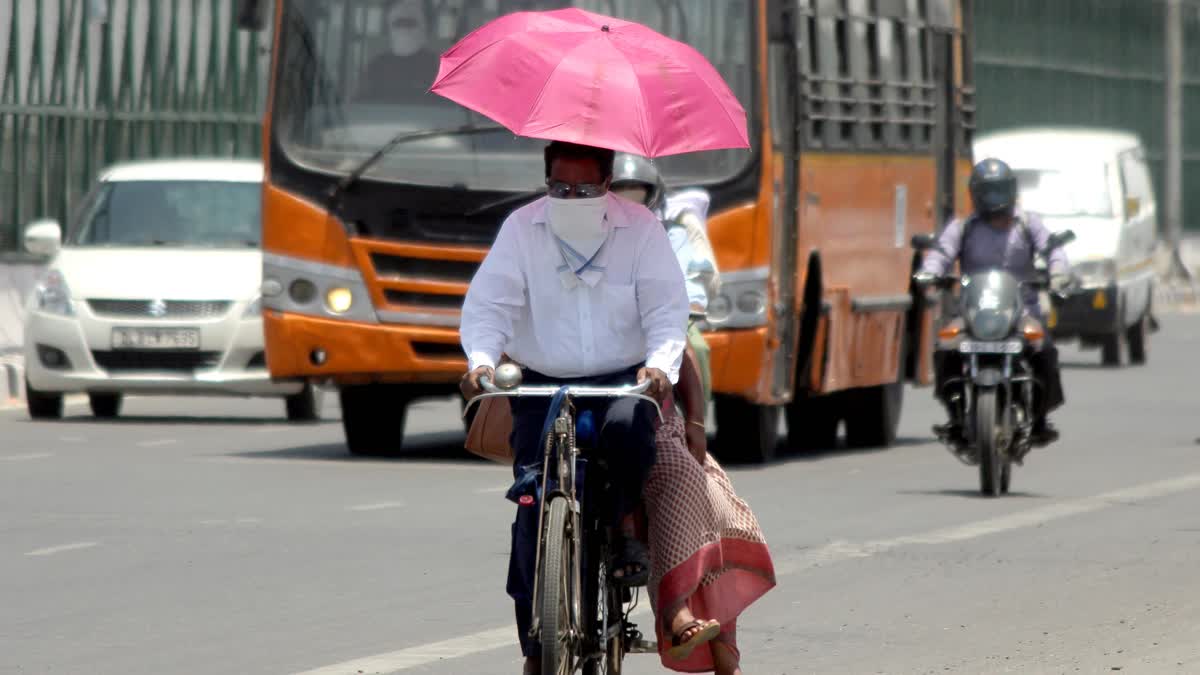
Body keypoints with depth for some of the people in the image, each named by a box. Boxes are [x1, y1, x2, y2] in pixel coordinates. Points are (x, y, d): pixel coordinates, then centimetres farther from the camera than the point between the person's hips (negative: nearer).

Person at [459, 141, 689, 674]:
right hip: (542, 385, 1)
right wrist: (481, 358, -26)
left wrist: (660, 364, -26)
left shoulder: (640, 229, 0)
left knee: (628, 427, -36)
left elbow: (666, 308, -6)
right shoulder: (522, 229, 1)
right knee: (533, 501, -11)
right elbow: (489, 303, -6)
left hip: (621, 380, -1)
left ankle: (624, 523, -5)